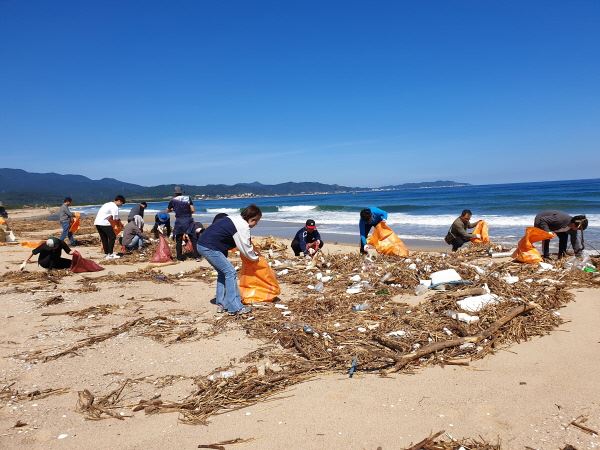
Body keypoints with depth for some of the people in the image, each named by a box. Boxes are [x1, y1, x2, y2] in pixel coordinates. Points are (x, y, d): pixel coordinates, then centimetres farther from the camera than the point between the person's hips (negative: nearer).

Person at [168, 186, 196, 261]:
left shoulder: (173, 200, 3)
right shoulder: (188, 198, 4)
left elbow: (168, 210, 16)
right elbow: (193, 210, -1)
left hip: (179, 221, -1)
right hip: (188, 220, 1)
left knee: (178, 239, 11)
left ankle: (179, 256, 12)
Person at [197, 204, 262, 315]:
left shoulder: (236, 219, 16)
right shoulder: (242, 227, -14)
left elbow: (244, 244, 24)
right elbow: (245, 249, -8)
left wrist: (253, 252, 19)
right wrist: (255, 257, 10)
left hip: (202, 244, 11)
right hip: (209, 247, -11)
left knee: (223, 272, 17)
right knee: (230, 272, -9)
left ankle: (222, 303, 22)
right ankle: (235, 308, -8)